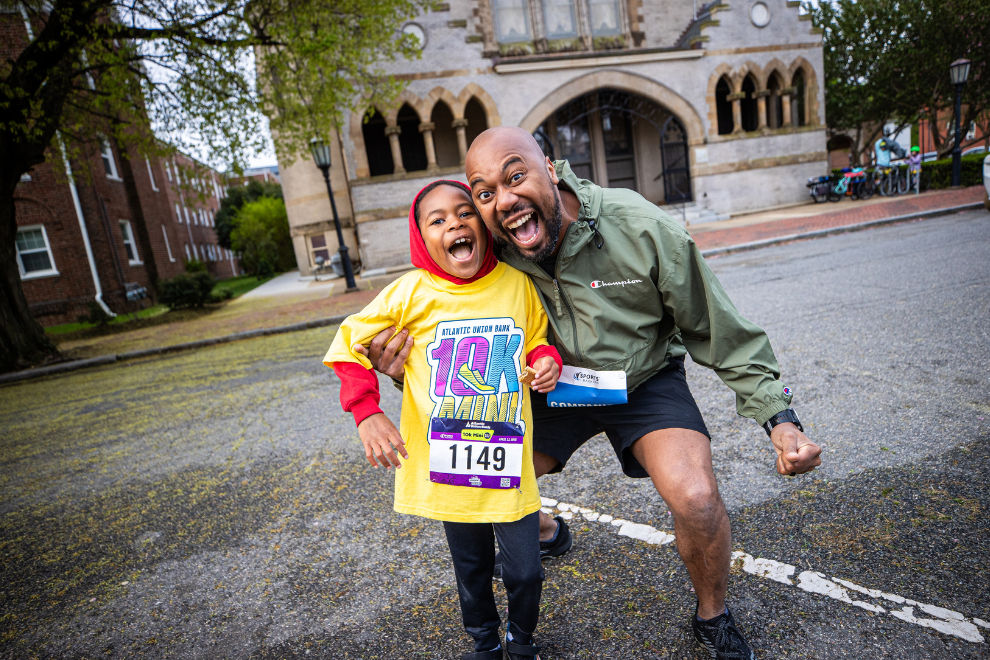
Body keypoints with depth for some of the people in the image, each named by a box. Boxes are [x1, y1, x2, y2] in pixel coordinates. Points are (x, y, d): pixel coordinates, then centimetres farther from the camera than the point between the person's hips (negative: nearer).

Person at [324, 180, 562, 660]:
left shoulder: (517, 284, -5)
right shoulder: (411, 292, -11)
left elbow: (536, 339, 11)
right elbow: (349, 344, -4)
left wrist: (546, 358, -11)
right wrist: (367, 413, -15)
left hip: (509, 463, 1)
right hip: (445, 467, 0)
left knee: (525, 571, 13)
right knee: (472, 570, 21)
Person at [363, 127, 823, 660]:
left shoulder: (641, 229, -26)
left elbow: (717, 329, -14)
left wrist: (778, 415, -17)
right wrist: (407, 370, -30)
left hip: (645, 380, -2)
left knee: (696, 499, -25)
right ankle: (545, 532, 36)